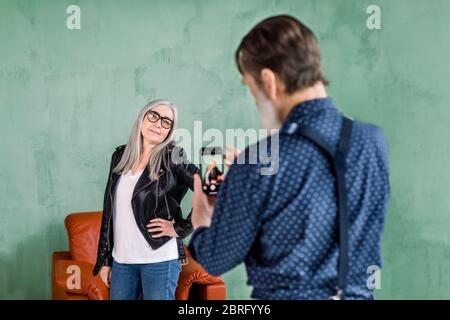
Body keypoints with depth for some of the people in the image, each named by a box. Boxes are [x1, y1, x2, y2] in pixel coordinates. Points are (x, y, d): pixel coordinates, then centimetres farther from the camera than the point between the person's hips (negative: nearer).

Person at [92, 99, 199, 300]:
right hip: (121, 260, 5)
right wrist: (105, 259, 10)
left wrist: (180, 229, -12)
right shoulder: (121, 155, 8)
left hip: (160, 260, -5)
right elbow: (109, 209, 11)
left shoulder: (172, 158, -7)